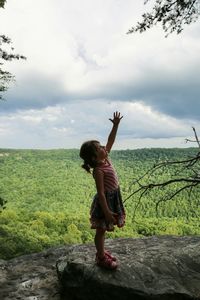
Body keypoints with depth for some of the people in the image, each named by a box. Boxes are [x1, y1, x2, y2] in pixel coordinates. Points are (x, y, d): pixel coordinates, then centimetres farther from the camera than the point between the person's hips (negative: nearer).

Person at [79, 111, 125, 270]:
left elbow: (111, 141, 8)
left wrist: (116, 125, 0)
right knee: (101, 229, 8)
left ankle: (101, 252, 39)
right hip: (105, 201, -8)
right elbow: (101, 193, -25)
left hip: (113, 198, 8)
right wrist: (107, 212, -24)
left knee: (103, 229, 22)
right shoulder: (98, 170, -25)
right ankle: (101, 258, 25)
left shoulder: (105, 158, -2)